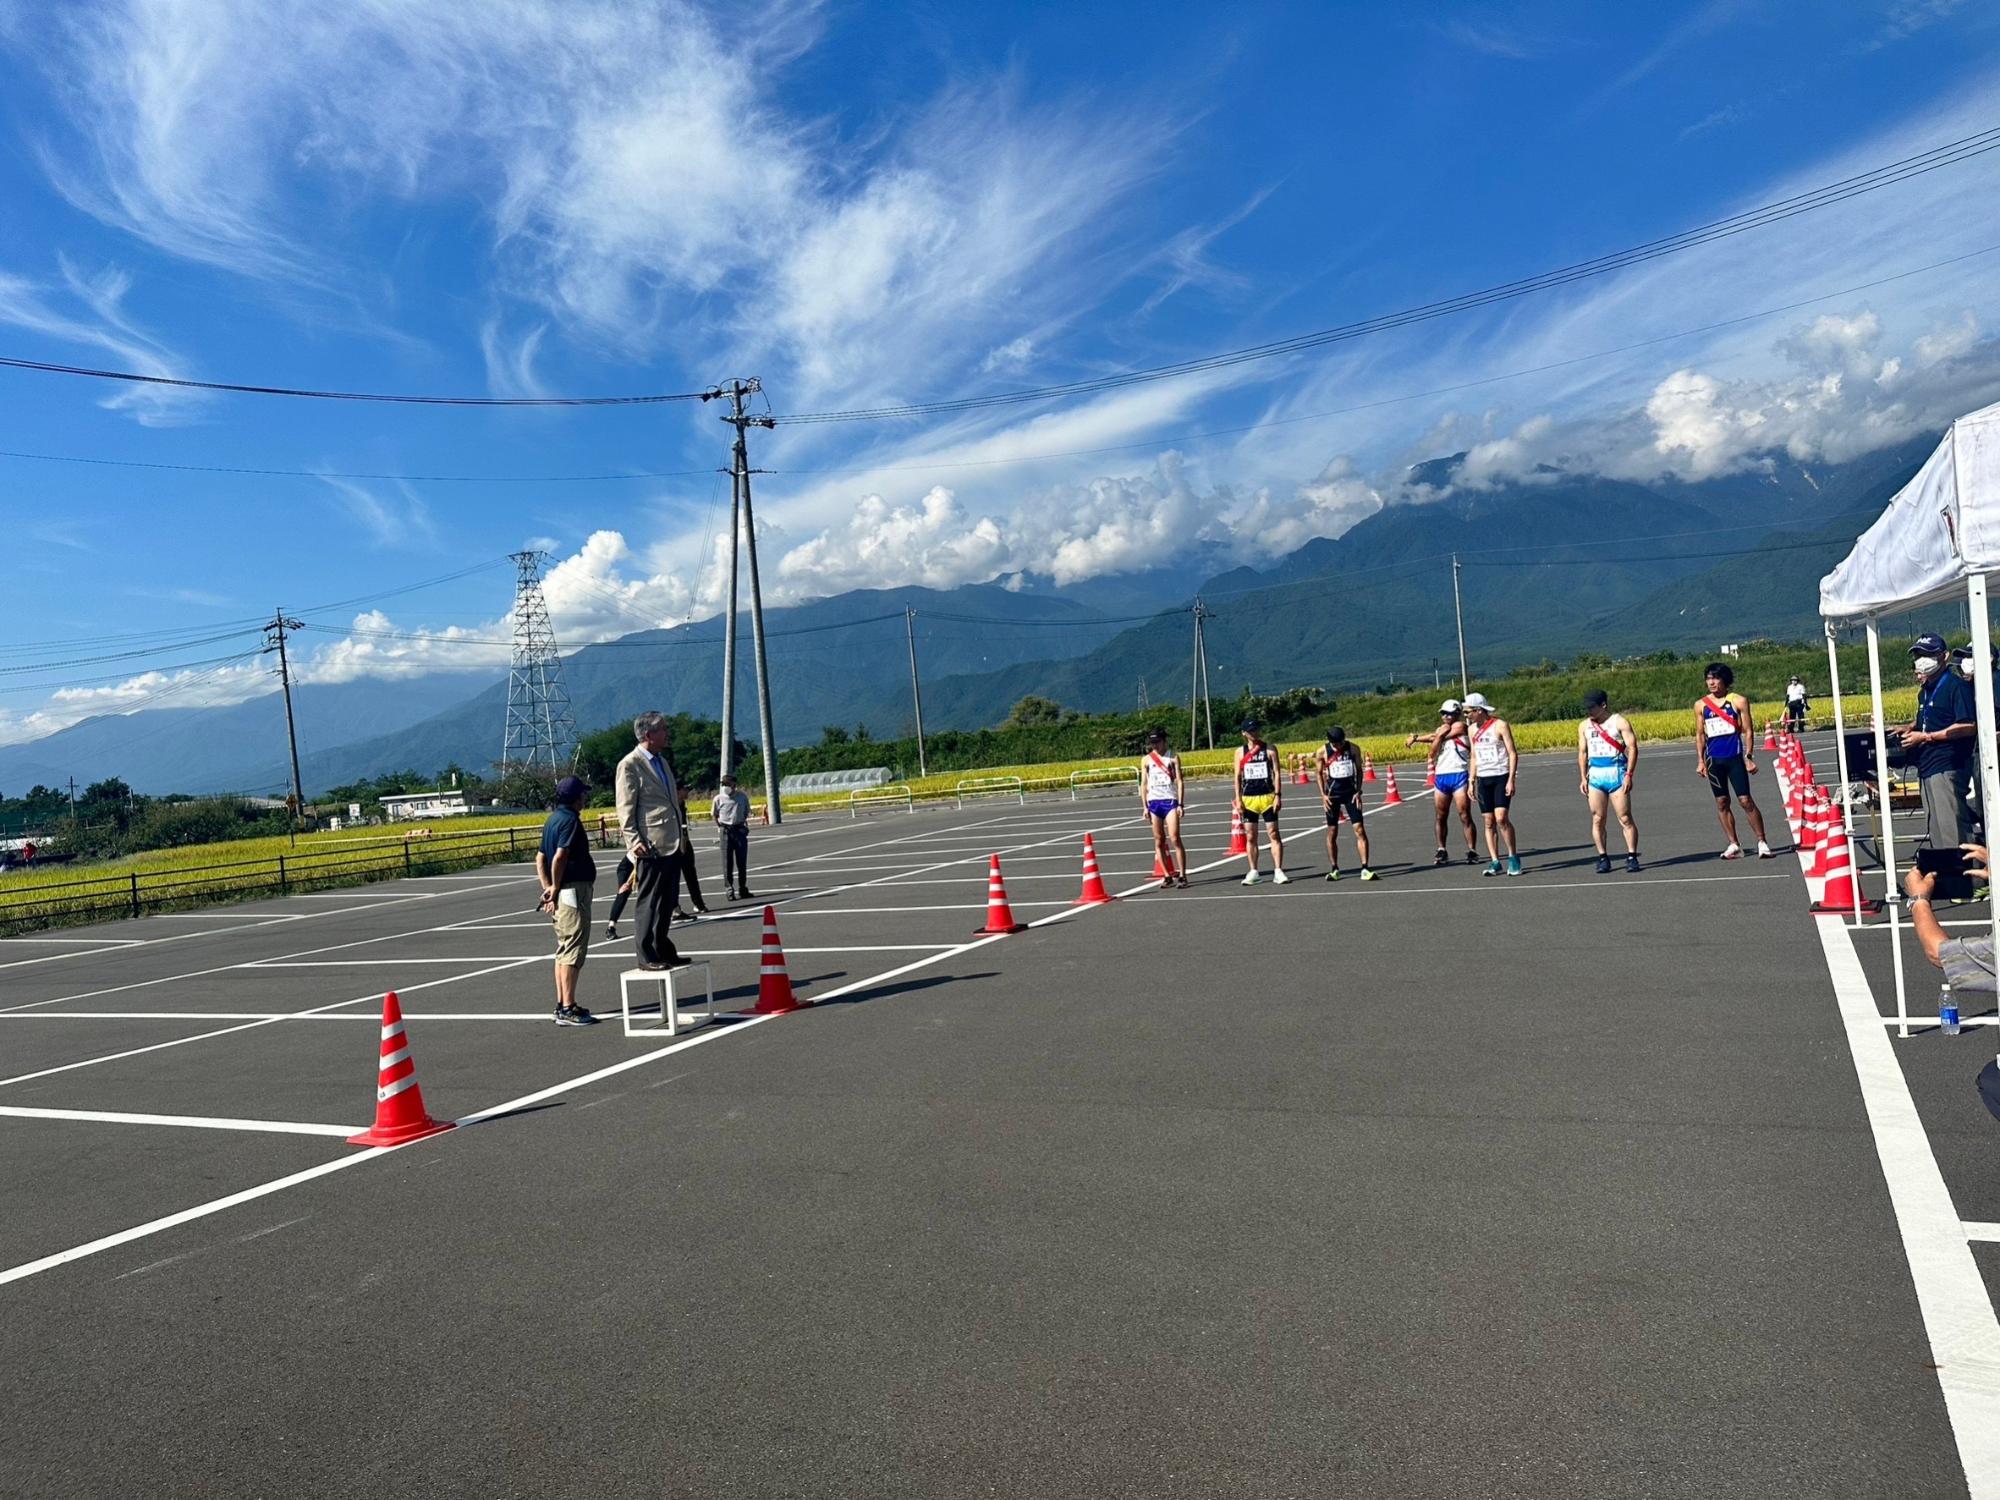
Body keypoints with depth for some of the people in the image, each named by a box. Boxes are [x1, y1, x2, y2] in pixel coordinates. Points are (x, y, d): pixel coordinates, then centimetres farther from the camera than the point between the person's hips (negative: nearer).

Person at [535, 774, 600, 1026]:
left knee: (564, 948, 15)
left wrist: (548, 888, 7)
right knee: (574, 949, -9)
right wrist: (555, 888, -11)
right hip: (574, 889, -10)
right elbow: (560, 856, -22)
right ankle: (568, 1009, -9)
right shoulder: (570, 819, -13)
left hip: (560, 893, 10)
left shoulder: (553, 819, 16)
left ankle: (562, 1004, 20)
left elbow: (540, 857, 15)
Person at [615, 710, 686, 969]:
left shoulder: (661, 761, 18)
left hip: (671, 844, 8)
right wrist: (634, 841, -19)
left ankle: (663, 949, 23)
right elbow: (625, 809, -11)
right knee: (650, 901, -2)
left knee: (668, 901, 13)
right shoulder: (630, 765, -8)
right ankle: (647, 956, 4)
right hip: (650, 847, -8)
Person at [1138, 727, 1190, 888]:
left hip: (1170, 800, -3)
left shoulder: (1173, 757, 4)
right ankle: (1168, 876, 10)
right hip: (1153, 802, 3)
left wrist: (1180, 804, -8)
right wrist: (1145, 807, 3)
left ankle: (1182, 875, -8)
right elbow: (1143, 784, 10)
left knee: (1175, 838, -11)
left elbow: (1179, 781, 1)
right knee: (1159, 841, 4)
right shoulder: (1146, 760, 9)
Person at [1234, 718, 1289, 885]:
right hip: (1248, 799, 2)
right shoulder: (1240, 752, 7)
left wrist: (1278, 795, -10)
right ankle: (1253, 872, 13)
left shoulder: (1269, 749, 2)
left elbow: (1276, 774, -1)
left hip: (1267, 797, -2)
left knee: (1274, 834, -4)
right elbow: (1238, 777, 8)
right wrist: (1238, 800, 0)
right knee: (1250, 836, 5)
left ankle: (1278, 871, -3)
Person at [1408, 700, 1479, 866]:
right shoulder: (1440, 729, 18)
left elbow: (1433, 736, -9)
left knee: (1465, 816, -6)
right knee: (1441, 817, 9)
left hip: (1458, 775, -6)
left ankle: (1472, 851, -2)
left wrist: (1416, 738, 1)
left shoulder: (1460, 726, -3)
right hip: (1440, 777, 6)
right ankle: (1441, 851, 16)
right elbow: (1432, 752, 11)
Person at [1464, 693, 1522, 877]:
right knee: (1489, 822, 3)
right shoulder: (1471, 729, 10)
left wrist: (1511, 780, -15)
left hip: (1501, 777, -5)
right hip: (1483, 779, 6)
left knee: (1501, 818, -15)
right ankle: (1495, 862, 7)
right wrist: (1472, 781, 13)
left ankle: (1513, 857, -1)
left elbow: (1513, 753, -8)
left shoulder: (1500, 725, -8)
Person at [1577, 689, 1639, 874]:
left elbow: (1632, 748, -5)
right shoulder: (1584, 725, 10)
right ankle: (1603, 858, 8)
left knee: (1625, 819, -4)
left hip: (1616, 773, -4)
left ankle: (1632, 857, 1)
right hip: (1595, 775, 4)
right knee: (1597, 820, 2)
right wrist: (1583, 778, 8)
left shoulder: (1619, 722, -3)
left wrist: (1629, 775, -13)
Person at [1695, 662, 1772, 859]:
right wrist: (1700, 761, 5)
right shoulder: (1701, 705, 8)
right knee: (1722, 803, 5)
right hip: (1713, 759, 3)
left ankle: (1762, 843, 1)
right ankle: (1733, 845, 12)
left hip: (1734, 757, -3)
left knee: (1746, 800, -7)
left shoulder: (1739, 701, 0)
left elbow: (1747, 731, 0)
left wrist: (1748, 757, -6)